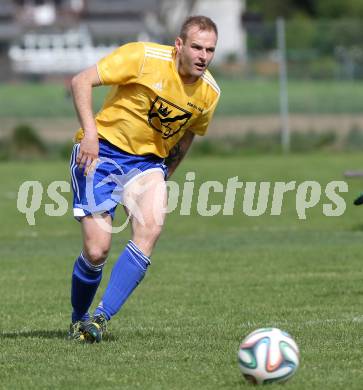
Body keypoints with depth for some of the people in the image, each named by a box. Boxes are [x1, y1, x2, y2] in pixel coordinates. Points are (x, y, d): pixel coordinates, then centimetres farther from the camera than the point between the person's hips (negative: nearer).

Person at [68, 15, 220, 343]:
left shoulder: (209, 92, 1)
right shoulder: (144, 57, -15)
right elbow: (81, 81, -14)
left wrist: (167, 174, 17)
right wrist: (90, 131, -24)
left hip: (148, 161, 4)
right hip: (102, 151, -4)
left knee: (151, 227, -26)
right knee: (97, 250, -13)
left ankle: (102, 317, -24)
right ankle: (78, 321, 16)